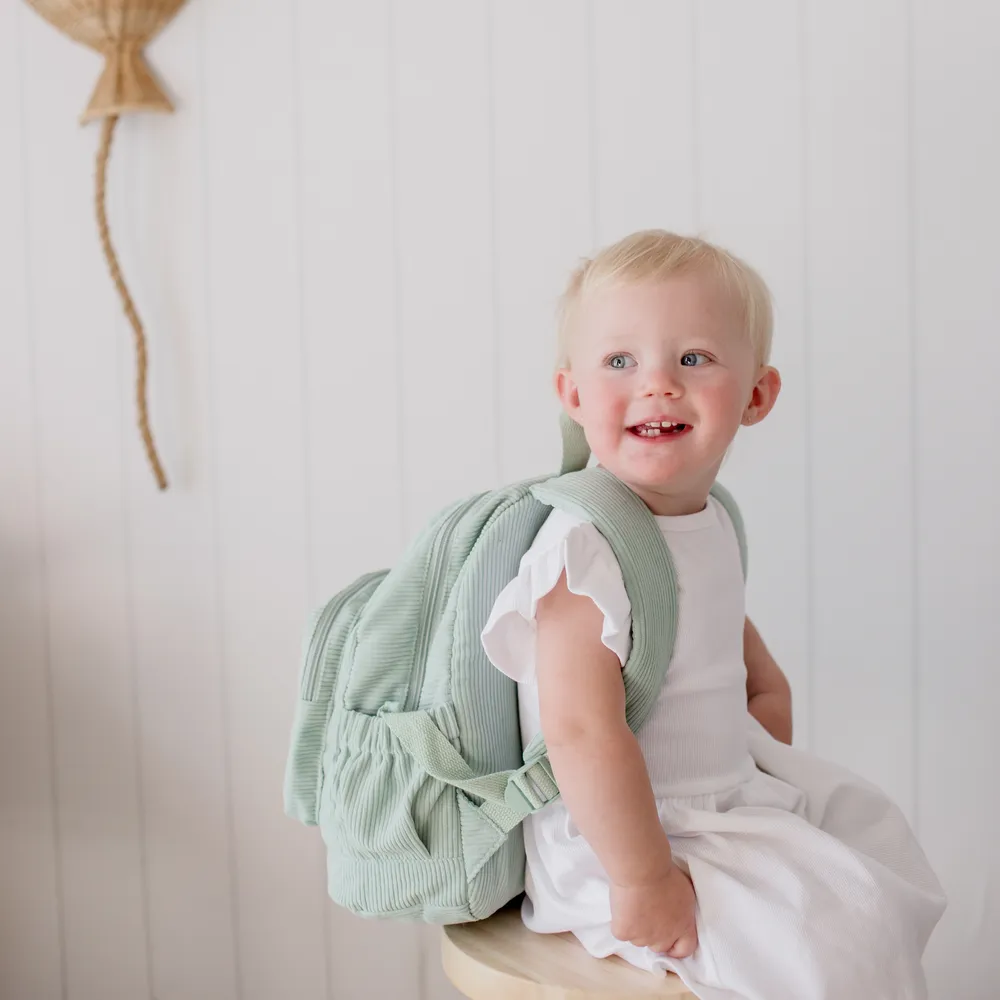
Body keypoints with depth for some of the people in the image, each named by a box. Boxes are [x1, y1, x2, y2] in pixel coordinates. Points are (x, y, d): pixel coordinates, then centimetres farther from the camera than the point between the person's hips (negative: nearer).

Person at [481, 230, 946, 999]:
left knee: (877, 835, 20)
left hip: (727, 799, 9)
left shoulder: (712, 524, 3)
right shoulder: (585, 547, -26)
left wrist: (769, 781, 10)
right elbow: (582, 733, -31)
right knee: (829, 928, -17)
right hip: (620, 834, -9)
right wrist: (643, 881, -27)